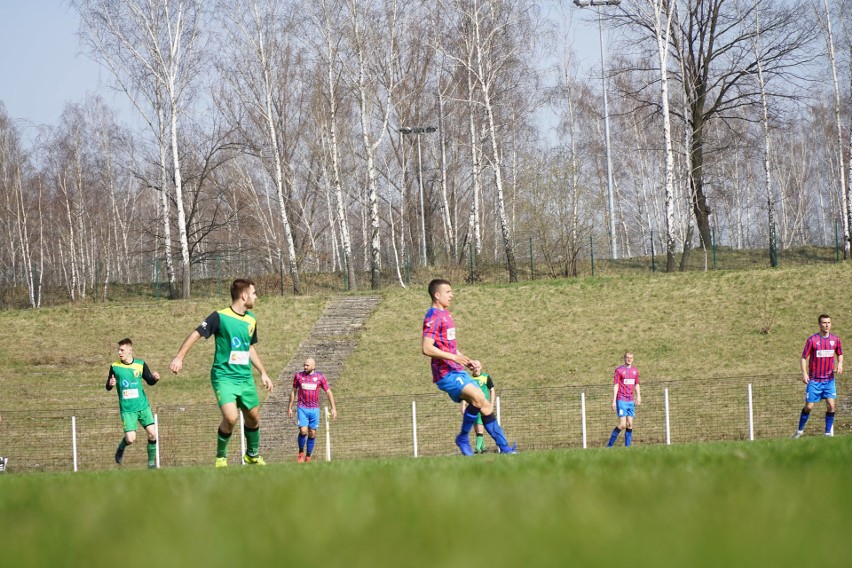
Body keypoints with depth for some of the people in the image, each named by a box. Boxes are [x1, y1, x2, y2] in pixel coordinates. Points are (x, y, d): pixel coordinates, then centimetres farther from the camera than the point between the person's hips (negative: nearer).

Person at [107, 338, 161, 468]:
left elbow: (150, 381, 10)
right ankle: (121, 448, 23)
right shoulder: (115, 367, -3)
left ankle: (152, 462, 10)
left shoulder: (140, 364, 0)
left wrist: (155, 378, -13)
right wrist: (110, 384, -21)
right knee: (130, 439, -12)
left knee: (152, 433, -9)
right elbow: (108, 387, 3)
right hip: (127, 409, -2)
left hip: (143, 406, 2)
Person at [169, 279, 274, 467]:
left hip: (245, 378, 7)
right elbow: (196, 334, -10)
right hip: (224, 376, -7)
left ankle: (252, 455, 37)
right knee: (231, 417, -22)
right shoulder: (220, 317, -12)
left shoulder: (251, 320, 9)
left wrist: (263, 373, 23)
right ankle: (221, 456, -1)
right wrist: (179, 358, -18)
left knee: (253, 418, 13)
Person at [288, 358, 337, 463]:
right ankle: (301, 453, 7)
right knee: (303, 431, -15)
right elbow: (293, 392, 12)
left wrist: (333, 408, 0)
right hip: (302, 408, -1)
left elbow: (328, 392, 6)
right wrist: (289, 408, 12)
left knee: (312, 434, 3)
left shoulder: (320, 377, 1)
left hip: (315, 409, 1)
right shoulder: (298, 376, 3)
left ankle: (308, 457, 16)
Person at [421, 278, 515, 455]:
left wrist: (468, 361, 22)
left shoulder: (445, 315, 20)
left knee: (485, 405, 4)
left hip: (458, 371, 10)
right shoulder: (433, 317, -11)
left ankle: (504, 447, 6)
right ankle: (463, 439, -11)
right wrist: (454, 357, -26)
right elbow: (426, 348, -22)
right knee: (478, 398, -26)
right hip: (446, 374, -10)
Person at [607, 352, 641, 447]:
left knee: (630, 424, 3)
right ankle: (610, 444, -2)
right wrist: (614, 401, -9)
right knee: (622, 425, -12)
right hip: (621, 400, -6)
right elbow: (616, 386, -6)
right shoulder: (619, 370, -4)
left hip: (631, 401, 6)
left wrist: (638, 397, 7)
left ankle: (628, 446, 8)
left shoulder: (635, 371, 12)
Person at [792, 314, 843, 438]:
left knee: (831, 405, -10)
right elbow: (804, 357, -3)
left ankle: (828, 432, 1)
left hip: (829, 379, 2)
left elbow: (840, 354, 19)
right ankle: (800, 430, 17)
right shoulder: (812, 340, -7)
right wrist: (804, 373, -14)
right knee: (809, 406, -1)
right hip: (814, 380, -2)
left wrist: (840, 364, -2)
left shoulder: (835, 339, 3)